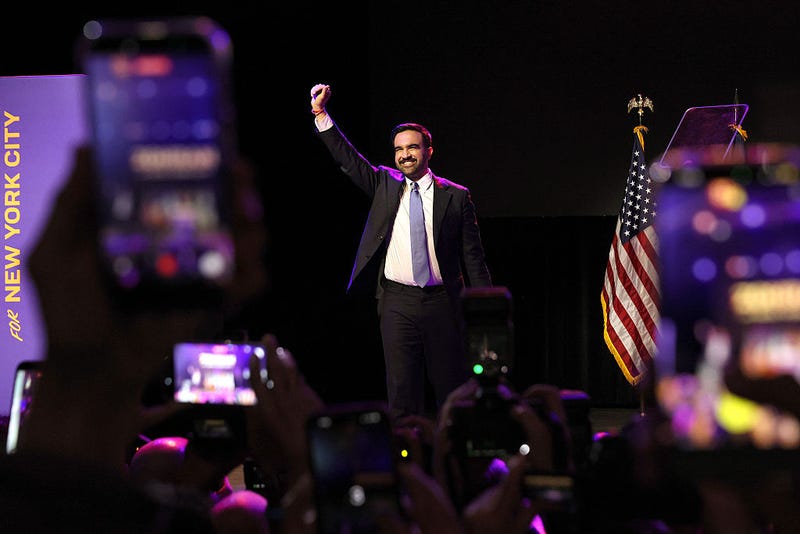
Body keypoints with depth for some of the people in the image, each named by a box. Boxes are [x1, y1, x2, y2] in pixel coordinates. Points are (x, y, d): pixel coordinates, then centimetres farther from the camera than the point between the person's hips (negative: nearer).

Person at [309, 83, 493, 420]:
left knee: (451, 388, 4)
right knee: (403, 392, 1)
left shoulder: (456, 196, 3)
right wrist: (320, 113, -8)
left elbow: (473, 257, 4)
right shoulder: (385, 184, 9)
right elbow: (347, 158, 3)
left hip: (442, 303, -1)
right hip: (397, 302, 1)